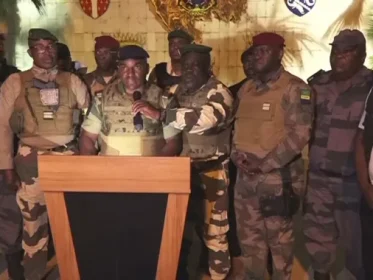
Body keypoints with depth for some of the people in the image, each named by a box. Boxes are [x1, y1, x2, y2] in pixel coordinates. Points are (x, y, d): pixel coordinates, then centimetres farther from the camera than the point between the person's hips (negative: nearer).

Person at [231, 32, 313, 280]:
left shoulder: (294, 88, -8)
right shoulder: (246, 89, 13)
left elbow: (300, 134, -16)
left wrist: (265, 163, -19)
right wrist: (237, 154, -1)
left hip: (278, 176, -6)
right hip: (245, 175, 7)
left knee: (279, 235, 5)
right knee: (248, 233, 16)